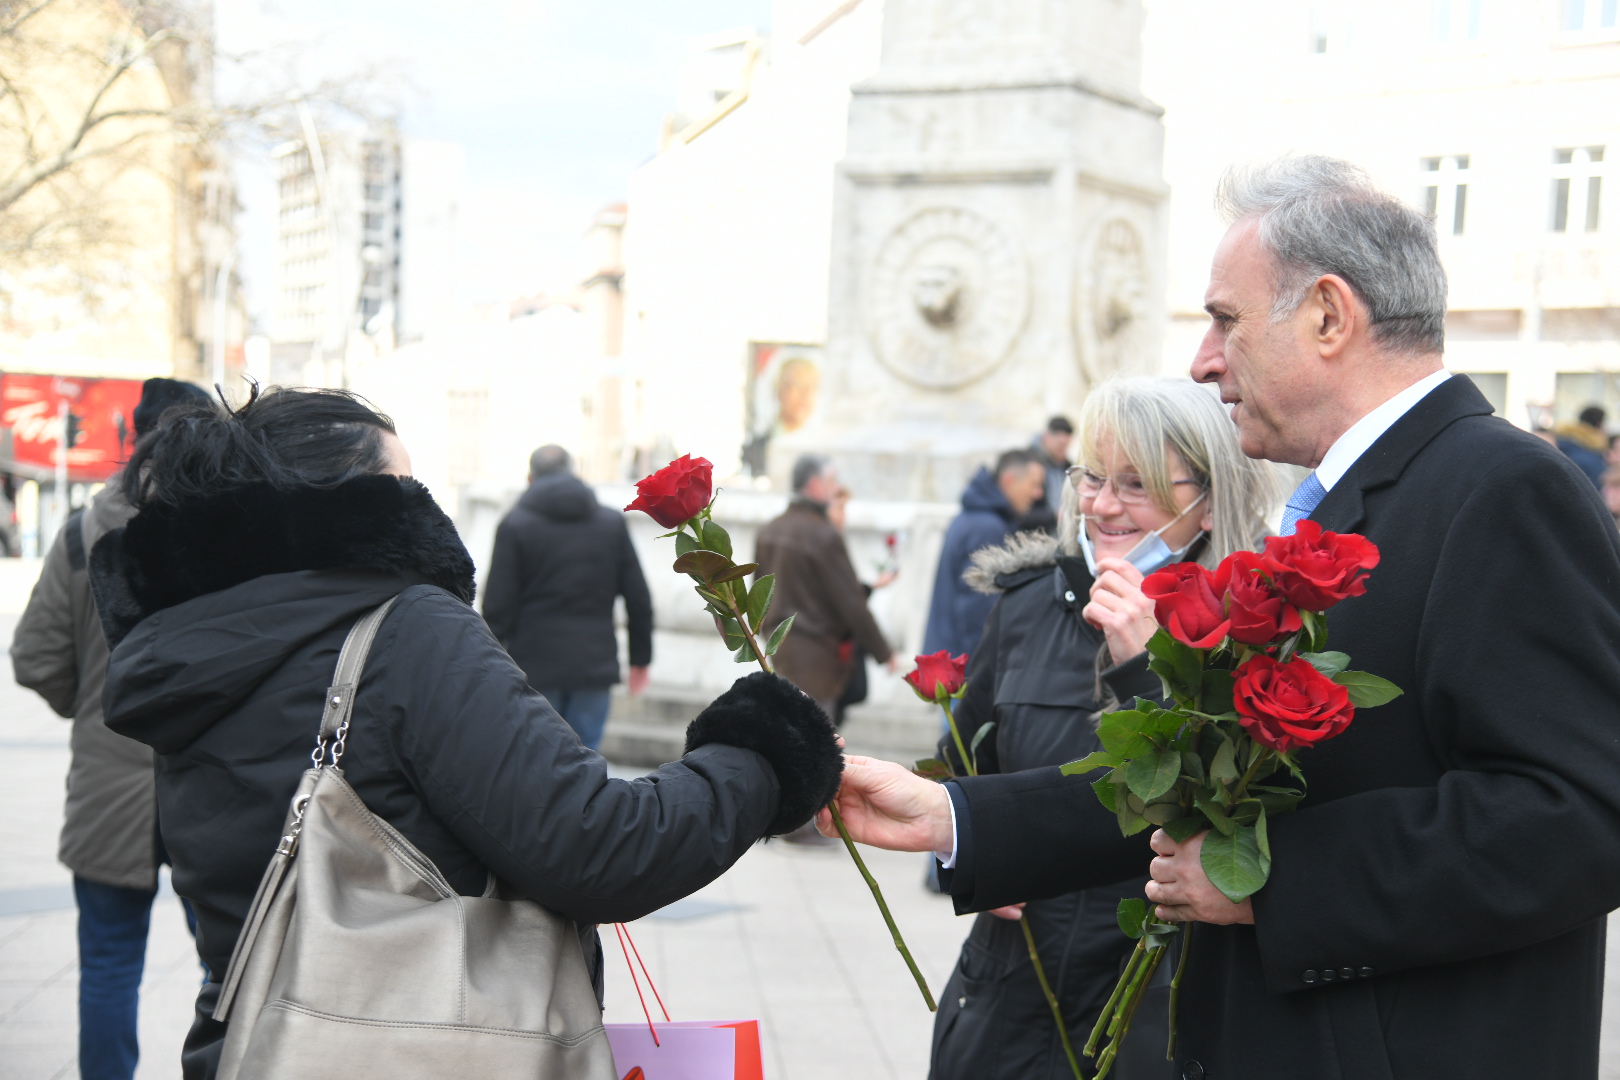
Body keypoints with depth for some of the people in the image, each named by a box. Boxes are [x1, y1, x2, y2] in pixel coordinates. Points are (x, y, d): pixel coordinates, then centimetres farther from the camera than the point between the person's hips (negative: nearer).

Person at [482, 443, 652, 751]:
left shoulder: (514, 525, -2)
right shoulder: (612, 522, 7)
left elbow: (498, 603, -6)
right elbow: (638, 598, 7)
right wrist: (640, 657, 15)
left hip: (535, 667, -2)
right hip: (595, 666, 2)